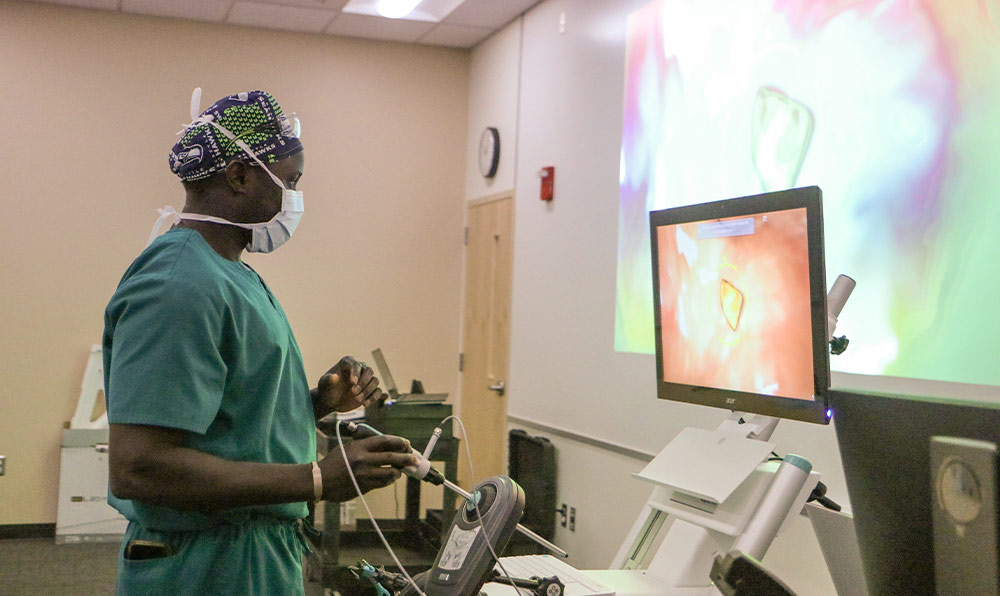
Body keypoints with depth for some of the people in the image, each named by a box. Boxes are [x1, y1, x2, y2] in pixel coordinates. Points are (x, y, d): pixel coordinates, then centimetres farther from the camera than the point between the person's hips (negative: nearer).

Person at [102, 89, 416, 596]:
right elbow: (136, 467, -28)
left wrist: (319, 402, 1)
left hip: (262, 554, 10)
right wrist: (319, 480, -26)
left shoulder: (230, 274, 11)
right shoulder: (181, 286, -22)